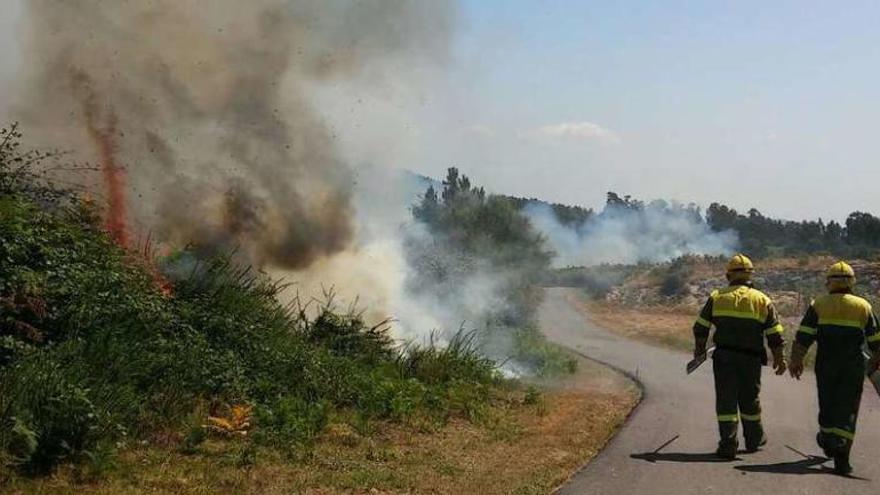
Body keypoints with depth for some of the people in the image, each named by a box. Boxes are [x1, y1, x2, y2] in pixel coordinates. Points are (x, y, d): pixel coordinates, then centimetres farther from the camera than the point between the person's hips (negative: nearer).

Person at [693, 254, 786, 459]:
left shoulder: (717, 297, 1)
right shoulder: (762, 300, 1)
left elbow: (700, 328, 5)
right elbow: (775, 335, 1)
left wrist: (699, 349, 20)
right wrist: (779, 359, 10)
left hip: (723, 357, -1)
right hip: (751, 359, 1)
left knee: (726, 401, 2)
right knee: (749, 400, 16)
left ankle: (728, 444, -3)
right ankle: (754, 439, 32)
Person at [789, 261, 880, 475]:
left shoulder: (818, 305, 1)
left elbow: (803, 337, -6)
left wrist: (796, 361, 0)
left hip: (825, 366, 0)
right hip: (853, 368, 0)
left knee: (827, 405, 17)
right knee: (847, 411, 0)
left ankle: (828, 439, 27)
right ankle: (841, 457, -7)